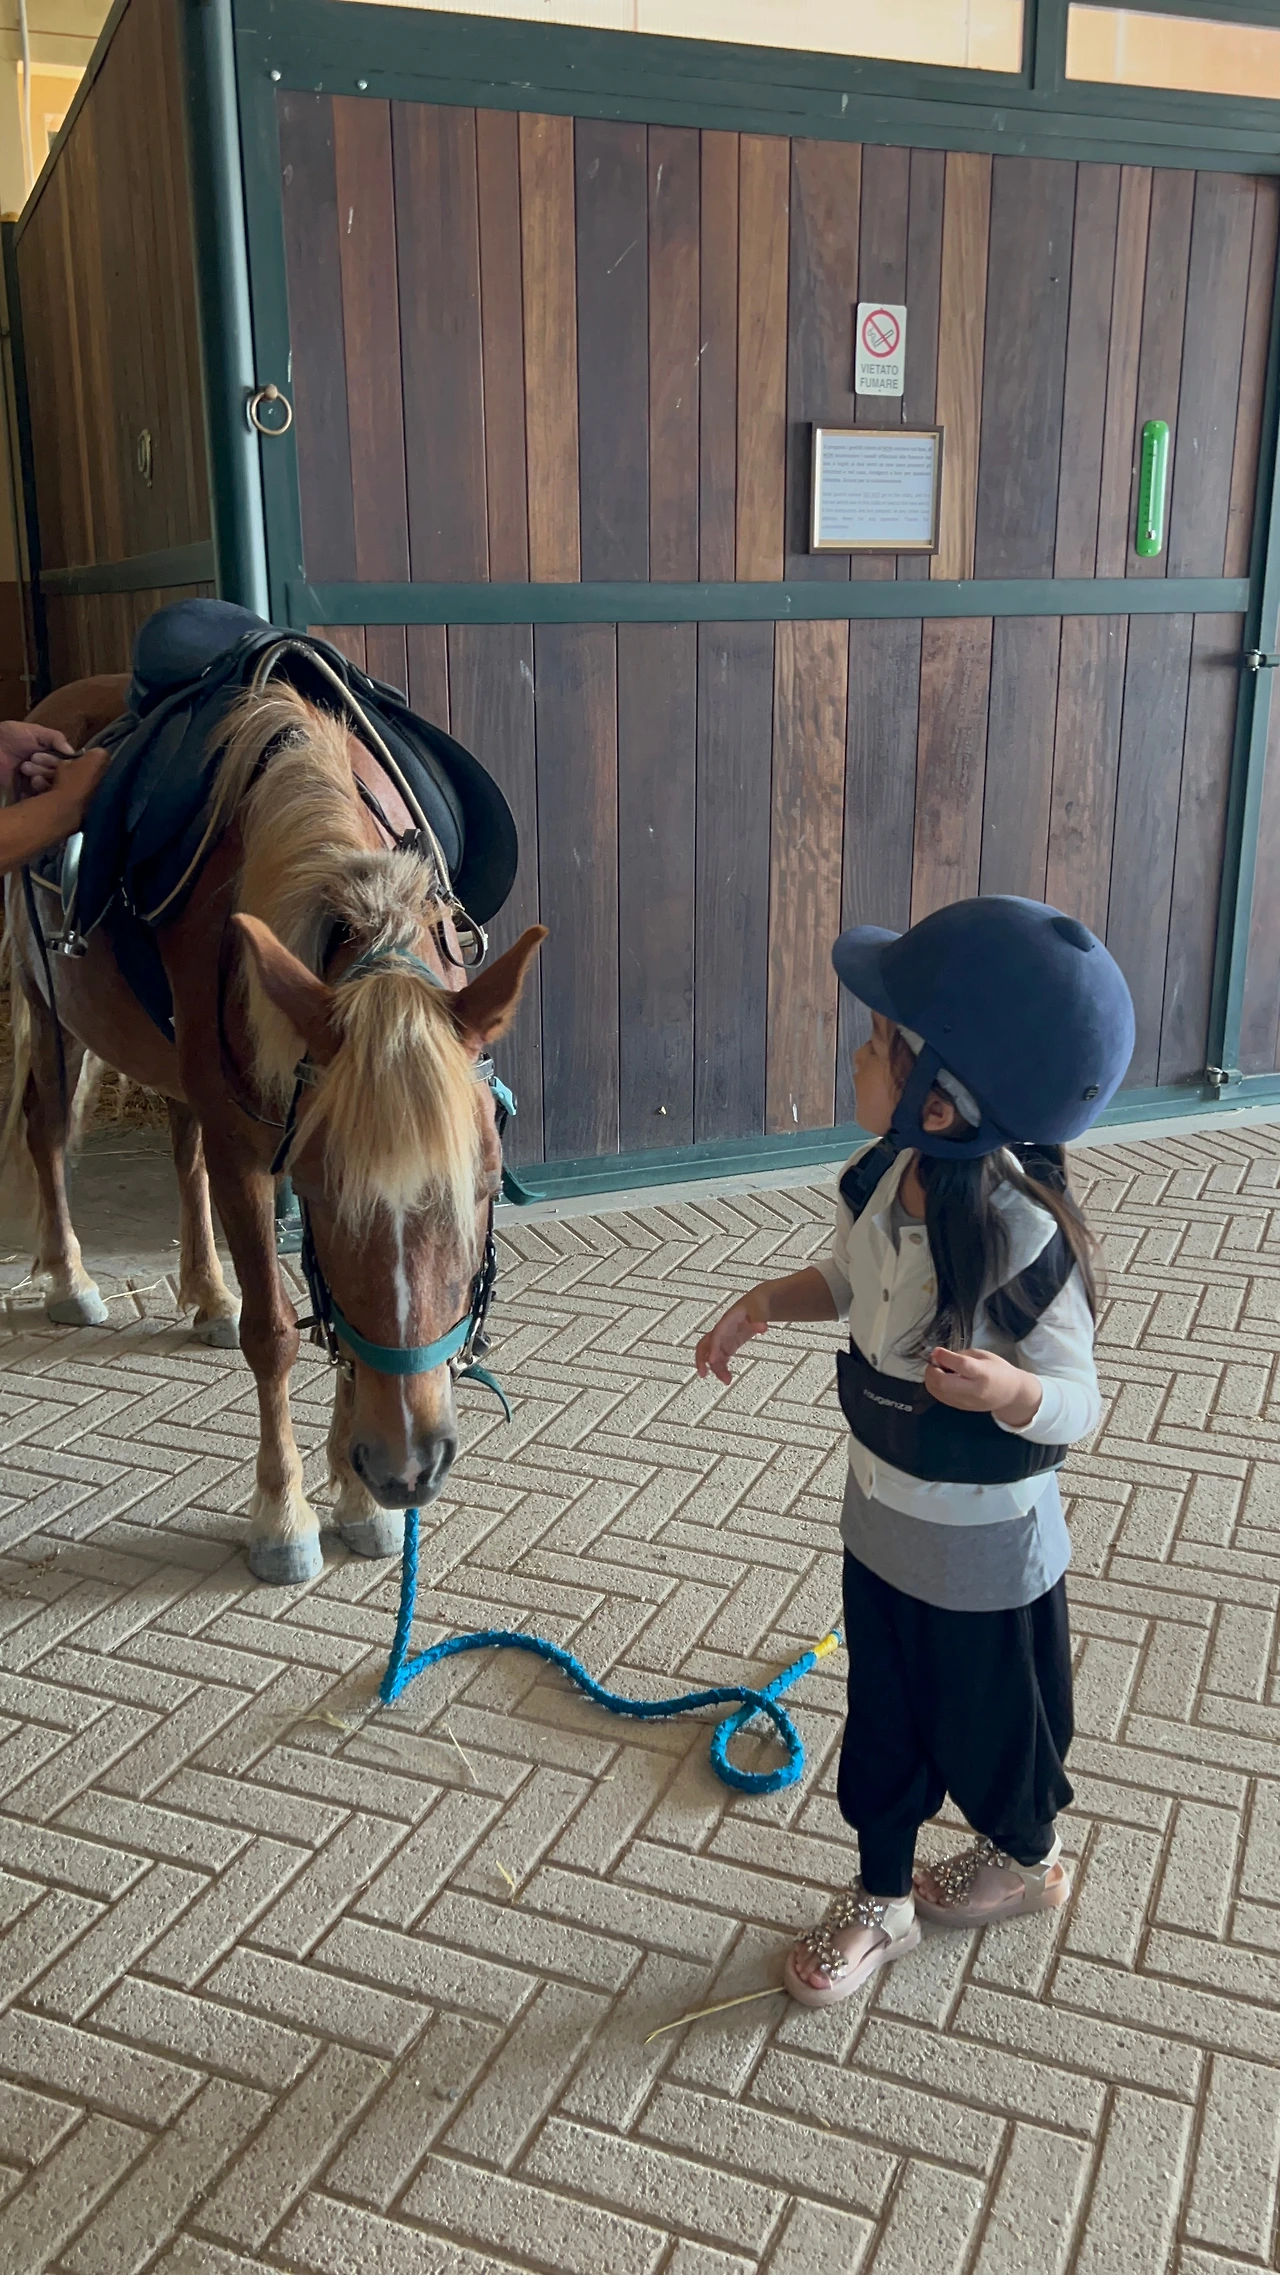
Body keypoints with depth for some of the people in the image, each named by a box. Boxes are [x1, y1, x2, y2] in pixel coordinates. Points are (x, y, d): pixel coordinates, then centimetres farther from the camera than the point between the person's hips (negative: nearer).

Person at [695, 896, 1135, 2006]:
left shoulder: (1024, 1238, -32)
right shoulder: (880, 1183, -11)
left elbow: (1077, 1403, -22)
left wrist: (1009, 1392, -43)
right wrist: (766, 1302, -5)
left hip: (985, 1550, -6)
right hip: (881, 1520, 6)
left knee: (991, 1719, 21)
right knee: (881, 1725, 21)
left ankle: (1031, 1857, 51)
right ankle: (882, 1900, 43)